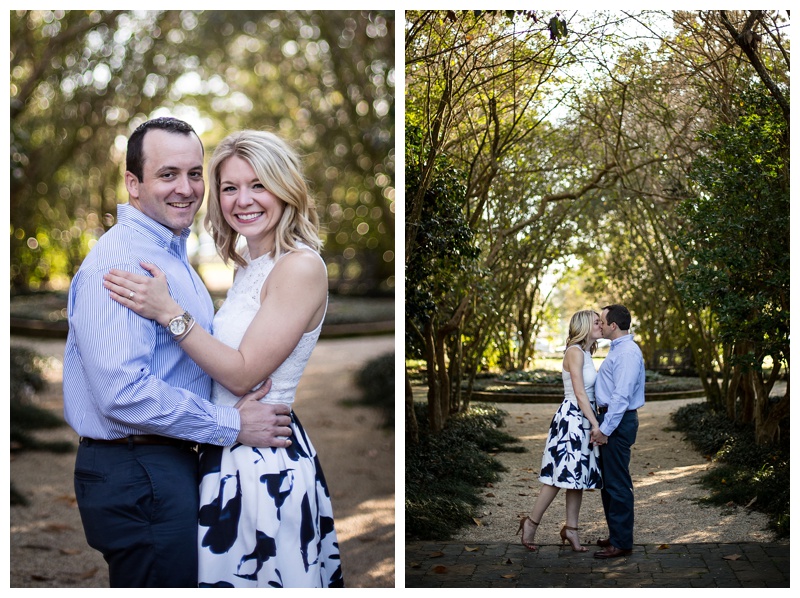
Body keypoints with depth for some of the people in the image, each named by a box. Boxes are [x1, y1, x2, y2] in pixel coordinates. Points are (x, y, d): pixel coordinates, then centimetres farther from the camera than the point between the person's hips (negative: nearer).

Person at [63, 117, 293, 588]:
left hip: (171, 462, 10)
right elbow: (123, 393, -28)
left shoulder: (175, 254, 15)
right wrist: (231, 425, -20)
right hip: (137, 473, -10)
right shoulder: (121, 261, -19)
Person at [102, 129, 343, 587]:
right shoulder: (250, 267, 13)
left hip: (266, 461, -9)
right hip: (230, 454, 9)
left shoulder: (301, 267, -16)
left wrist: (169, 311, -22)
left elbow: (244, 374, -18)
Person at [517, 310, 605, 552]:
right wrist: (595, 424, -19)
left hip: (583, 419, 9)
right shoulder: (575, 352, -12)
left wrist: (593, 422, 10)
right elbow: (579, 393, -17)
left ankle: (571, 528, 13)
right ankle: (531, 522, 1)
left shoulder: (586, 354, 16)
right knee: (564, 474, -8)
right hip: (572, 416, -9)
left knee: (578, 475, 8)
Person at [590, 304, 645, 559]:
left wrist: (605, 429, -23)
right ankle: (616, 535, 27)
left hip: (618, 422, -11)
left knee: (617, 484, -5)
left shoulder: (627, 353, -19)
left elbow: (621, 396, -24)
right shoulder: (618, 349, 16)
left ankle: (621, 543, 1)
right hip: (611, 419, 11)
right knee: (608, 481, 17)